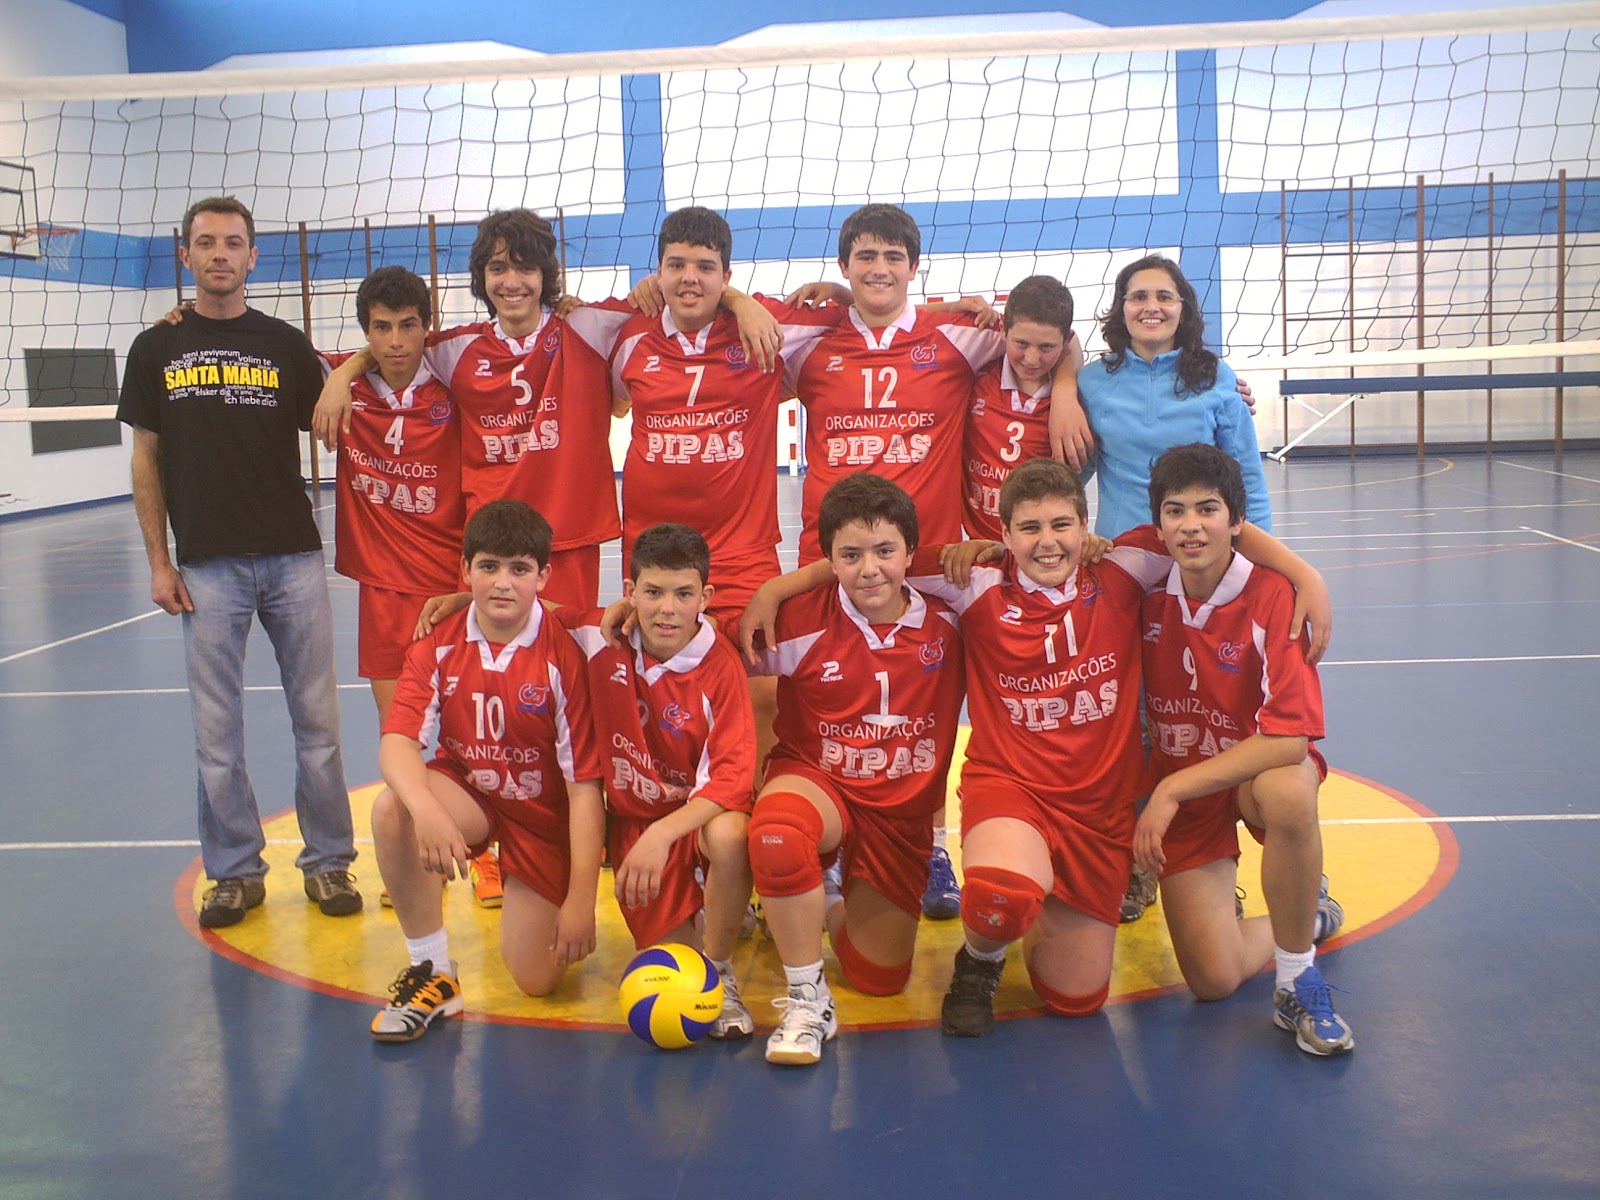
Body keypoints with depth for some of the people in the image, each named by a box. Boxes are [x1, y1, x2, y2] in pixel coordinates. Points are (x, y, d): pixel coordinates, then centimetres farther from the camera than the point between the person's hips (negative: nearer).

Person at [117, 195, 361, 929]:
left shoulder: (286, 345, 6)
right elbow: (146, 460, 8)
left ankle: (327, 862, 17)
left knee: (317, 722, 4)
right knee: (216, 732, 4)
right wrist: (158, 562, 3)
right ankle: (235, 871, 18)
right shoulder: (156, 350, 8)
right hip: (207, 565, 0)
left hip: (294, 558, 0)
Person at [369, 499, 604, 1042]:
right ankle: (433, 971, -14)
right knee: (392, 807, -32)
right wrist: (428, 810, -46)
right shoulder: (438, 646, -10)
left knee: (536, 980, -7)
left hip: (545, 814, -2)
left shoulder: (564, 656, -20)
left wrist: (580, 900, -21)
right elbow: (396, 741, -23)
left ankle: (529, 906, 31)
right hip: (467, 793, 2)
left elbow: (584, 784, -19)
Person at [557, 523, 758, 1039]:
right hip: (632, 817, 3)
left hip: (703, 810, -3)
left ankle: (719, 973, -13)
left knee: (729, 837, -39)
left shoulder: (720, 666, -20)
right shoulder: (601, 638, -11)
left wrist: (663, 833, -37)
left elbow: (733, 774, -25)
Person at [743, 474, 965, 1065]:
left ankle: (830, 907, 45)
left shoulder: (948, 618, -7)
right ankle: (807, 999, -20)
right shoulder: (801, 618, -14)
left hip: (902, 813, 3)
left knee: (880, 977, 8)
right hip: (817, 784, -2)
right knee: (776, 827, -41)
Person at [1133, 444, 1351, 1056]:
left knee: (1288, 792, -40)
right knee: (1214, 979, -9)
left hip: (1261, 769, -2)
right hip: (1174, 784, 2)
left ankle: (1298, 982, -18)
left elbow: (1289, 739, -26)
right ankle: (1307, 915, 25)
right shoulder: (1146, 592, -10)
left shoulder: (1274, 597, -21)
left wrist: (1174, 788, -26)